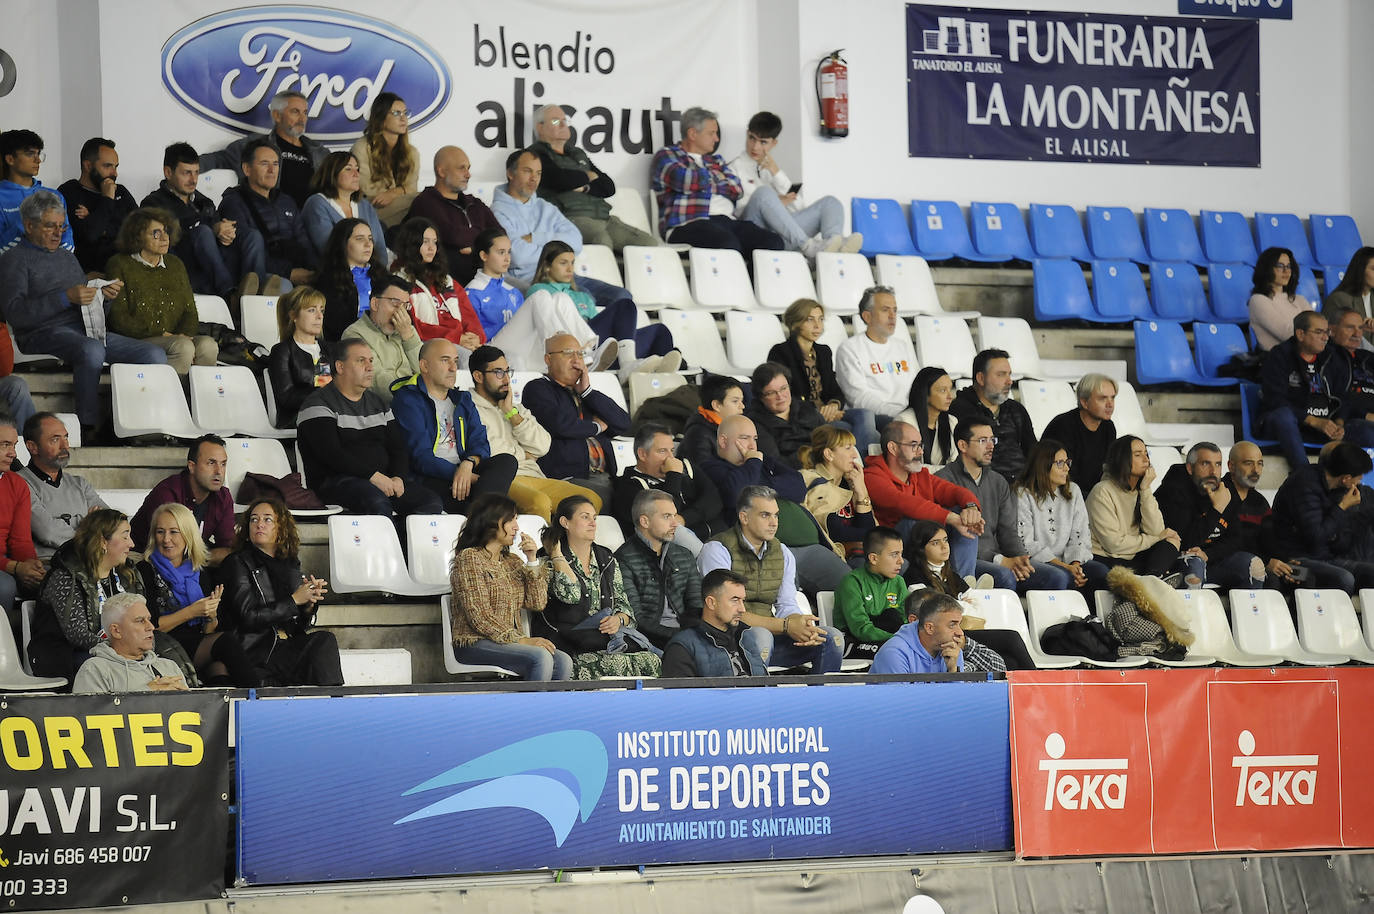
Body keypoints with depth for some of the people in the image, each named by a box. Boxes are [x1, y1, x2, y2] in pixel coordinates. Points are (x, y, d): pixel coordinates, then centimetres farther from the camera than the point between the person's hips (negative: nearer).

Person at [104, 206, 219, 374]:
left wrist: (184, 334, -8)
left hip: (176, 339, 5)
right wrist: (162, 335, -12)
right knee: (183, 347, -34)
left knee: (208, 345, -28)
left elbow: (190, 311, 17)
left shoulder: (175, 265, 21)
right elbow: (119, 319, -5)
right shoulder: (119, 265, 4)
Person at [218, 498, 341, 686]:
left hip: (289, 645, 6)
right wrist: (294, 600, -9)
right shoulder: (237, 563, 2)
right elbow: (249, 617, -10)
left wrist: (309, 605, -4)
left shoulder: (289, 565, 19)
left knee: (325, 639, -25)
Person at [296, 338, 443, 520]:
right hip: (337, 479, -6)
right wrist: (373, 476, -19)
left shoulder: (377, 403, 24)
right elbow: (330, 454, -12)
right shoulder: (320, 403, 1)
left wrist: (398, 478, -5)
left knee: (432, 503, -19)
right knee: (377, 502, -39)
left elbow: (398, 448, 18)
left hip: (383, 479, 6)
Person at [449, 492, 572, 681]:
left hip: (509, 642, 7)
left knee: (563, 662, -20)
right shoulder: (469, 558, -5)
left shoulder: (512, 562, 19)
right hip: (474, 643, -7)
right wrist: (521, 640, -20)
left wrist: (532, 560, 3)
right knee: (540, 657, -31)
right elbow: (479, 616, -14)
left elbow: (537, 604, 10)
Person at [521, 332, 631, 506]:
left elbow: (623, 424, 14)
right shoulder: (537, 389, 7)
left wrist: (587, 392, 9)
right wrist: (596, 427, 7)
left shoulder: (587, 395, 28)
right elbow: (560, 425, -11)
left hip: (604, 477, 6)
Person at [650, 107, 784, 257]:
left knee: (773, 242, -20)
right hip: (689, 225, -7)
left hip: (728, 221, 7)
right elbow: (686, 180, -9)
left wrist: (704, 183, 6)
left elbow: (736, 189, 17)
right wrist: (714, 177, 10)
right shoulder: (666, 156, 11)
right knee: (728, 244, -39)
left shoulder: (715, 160, 31)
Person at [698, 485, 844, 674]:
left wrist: (802, 627, -17)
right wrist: (785, 626, -20)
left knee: (831, 638, -10)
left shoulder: (783, 554, 14)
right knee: (761, 637, -38)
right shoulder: (717, 550, -8)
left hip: (769, 633, 6)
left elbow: (786, 606, 9)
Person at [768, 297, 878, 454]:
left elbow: (835, 391, 18)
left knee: (865, 415, -25)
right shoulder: (780, 353, 0)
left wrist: (834, 404, -9)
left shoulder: (824, 352, 22)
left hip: (826, 412, 6)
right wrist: (817, 412, -17)